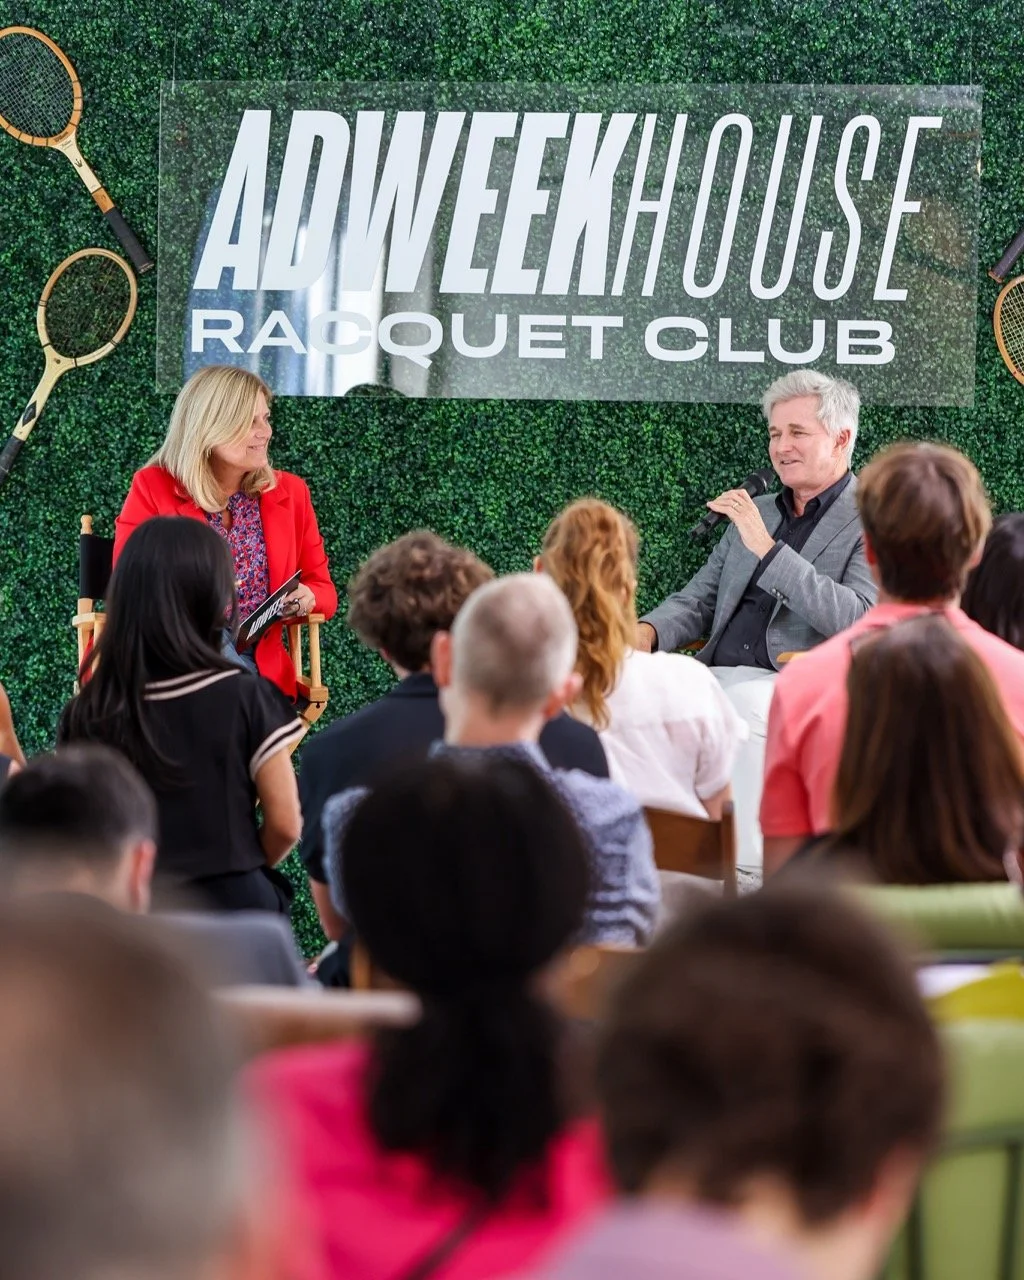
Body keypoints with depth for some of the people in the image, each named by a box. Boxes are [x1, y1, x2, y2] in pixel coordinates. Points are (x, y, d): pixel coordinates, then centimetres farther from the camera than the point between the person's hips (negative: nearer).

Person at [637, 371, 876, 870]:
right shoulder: (754, 511, 24)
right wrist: (647, 632, 2)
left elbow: (858, 620, -12)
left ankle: (747, 868, -36)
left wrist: (766, 549, -14)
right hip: (716, 675, 6)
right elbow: (698, 600, 26)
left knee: (745, 706, -39)